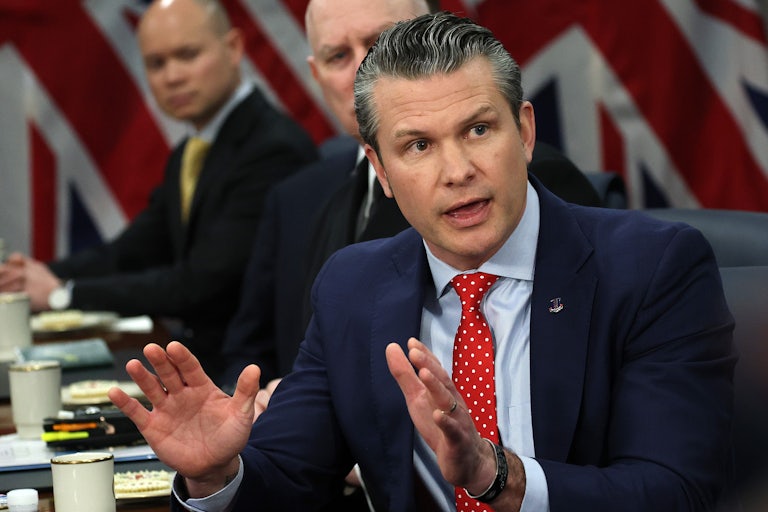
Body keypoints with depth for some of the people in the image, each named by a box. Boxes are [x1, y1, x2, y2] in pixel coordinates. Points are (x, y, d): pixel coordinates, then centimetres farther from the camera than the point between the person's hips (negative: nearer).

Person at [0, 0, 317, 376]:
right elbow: (132, 252, 17)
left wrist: (64, 293, -14)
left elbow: (199, 284, -20)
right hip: (203, 365, 8)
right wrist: (45, 275, -3)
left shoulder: (275, 150, -17)